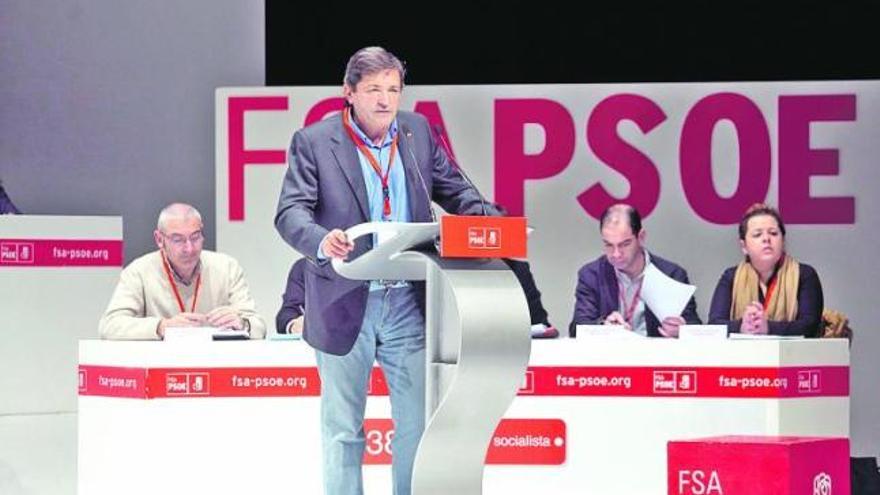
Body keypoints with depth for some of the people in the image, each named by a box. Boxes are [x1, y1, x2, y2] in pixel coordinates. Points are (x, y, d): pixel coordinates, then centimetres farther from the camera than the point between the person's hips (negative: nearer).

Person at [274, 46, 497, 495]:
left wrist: (491, 223, -5)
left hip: (408, 302, 3)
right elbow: (290, 212, -13)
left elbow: (452, 189, 14)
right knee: (342, 428, 8)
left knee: (419, 422, 5)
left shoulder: (418, 131, 7)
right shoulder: (313, 142, -5)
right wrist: (321, 241, -35)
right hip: (345, 305, -3)